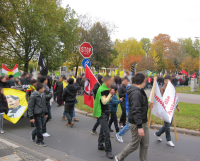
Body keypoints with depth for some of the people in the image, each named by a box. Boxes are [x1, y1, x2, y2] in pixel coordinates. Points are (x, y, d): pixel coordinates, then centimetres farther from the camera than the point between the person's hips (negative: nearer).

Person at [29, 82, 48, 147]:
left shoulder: (43, 95, 7)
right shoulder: (33, 96, -15)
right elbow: (30, 107, -13)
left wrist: (46, 113, 20)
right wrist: (31, 117, -14)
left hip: (42, 114, 7)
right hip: (37, 114, -7)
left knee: (41, 126, 15)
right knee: (39, 128, 1)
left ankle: (33, 134, 40)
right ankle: (39, 141, 17)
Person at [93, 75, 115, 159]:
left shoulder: (106, 89, 11)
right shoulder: (102, 89, -19)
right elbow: (104, 101, -26)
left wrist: (111, 95, 2)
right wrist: (110, 94, -24)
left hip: (106, 112, 10)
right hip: (102, 113, -10)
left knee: (103, 130, 20)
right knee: (106, 132, -8)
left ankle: (100, 145, 33)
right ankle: (108, 151, -2)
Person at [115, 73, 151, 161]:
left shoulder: (140, 91, 9)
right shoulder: (136, 93, -24)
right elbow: (135, 111, -29)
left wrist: (147, 106, 35)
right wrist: (139, 127, -30)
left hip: (143, 122, 9)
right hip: (137, 124, -9)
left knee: (145, 144, 14)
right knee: (134, 145, 5)